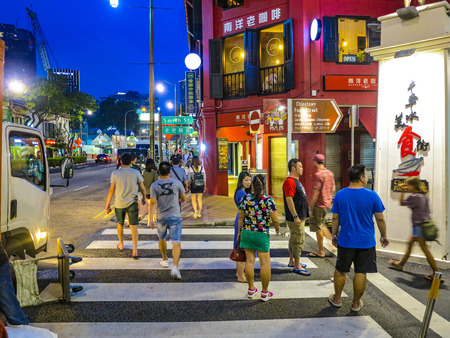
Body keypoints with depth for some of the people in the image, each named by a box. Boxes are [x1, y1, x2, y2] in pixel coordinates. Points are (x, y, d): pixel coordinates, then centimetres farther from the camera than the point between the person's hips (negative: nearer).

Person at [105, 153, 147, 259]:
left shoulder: (115, 173, -4)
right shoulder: (136, 173, -4)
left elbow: (112, 190, -4)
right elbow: (142, 188, 1)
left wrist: (107, 204, 3)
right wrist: (144, 198, 19)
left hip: (119, 203, 1)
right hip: (132, 203, -1)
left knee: (120, 224, 21)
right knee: (133, 226, 0)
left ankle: (121, 244, 39)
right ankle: (135, 250, -7)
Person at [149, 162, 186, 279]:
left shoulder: (154, 185, -4)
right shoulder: (177, 183, -3)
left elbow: (153, 202, -11)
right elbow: (184, 198, 5)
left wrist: (151, 218, -12)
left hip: (161, 217, 2)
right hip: (175, 216, -2)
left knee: (162, 239, 24)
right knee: (176, 243, -4)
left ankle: (165, 260, 41)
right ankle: (175, 267, -16)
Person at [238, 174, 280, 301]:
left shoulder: (245, 198, -4)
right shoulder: (268, 201, -13)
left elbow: (241, 217, 2)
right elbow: (275, 220, -9)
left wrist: (239, 232, 15)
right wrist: (277, 229, 11)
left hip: (247, 233, 4)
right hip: (262, 234, -3)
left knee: (249, 261, 12)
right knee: (265, 263, 7)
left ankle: (251, 289, 23)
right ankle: (265, 292, 15)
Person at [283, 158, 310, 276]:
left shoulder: (296, 181, 15)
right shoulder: (289, 181, -18)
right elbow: (289, 200, -24)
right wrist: (295, 216, -24)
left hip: (300, 216, 10)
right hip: (295, 218, -10)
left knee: (294, 239, 17)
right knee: (298, 241, -5)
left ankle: (292, 261, 28)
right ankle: (297, 266, 2)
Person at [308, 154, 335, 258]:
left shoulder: (318, 174, -18)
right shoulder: (330, 173, 7)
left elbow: (316, 193, -20)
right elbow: (333, 189, 14)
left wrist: (310, 207, -15)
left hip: (319, 204, -8)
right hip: (328, 204, 8)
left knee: (317, 228, 3)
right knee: (321, 224, 25)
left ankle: (321, 252, 11)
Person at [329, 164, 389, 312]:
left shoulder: (340, 195, -5)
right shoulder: (372, 195, -9)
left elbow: (335, 218, 1)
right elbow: (380, 219, -2)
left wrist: (334, 235, 13)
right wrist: (384, 236, 12)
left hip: (345, 241, 1)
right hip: (366, 242, -1)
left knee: (340, 270, 16)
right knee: (361, 272, 9)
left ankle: (337, 299, 28)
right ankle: (356, 303, 21)